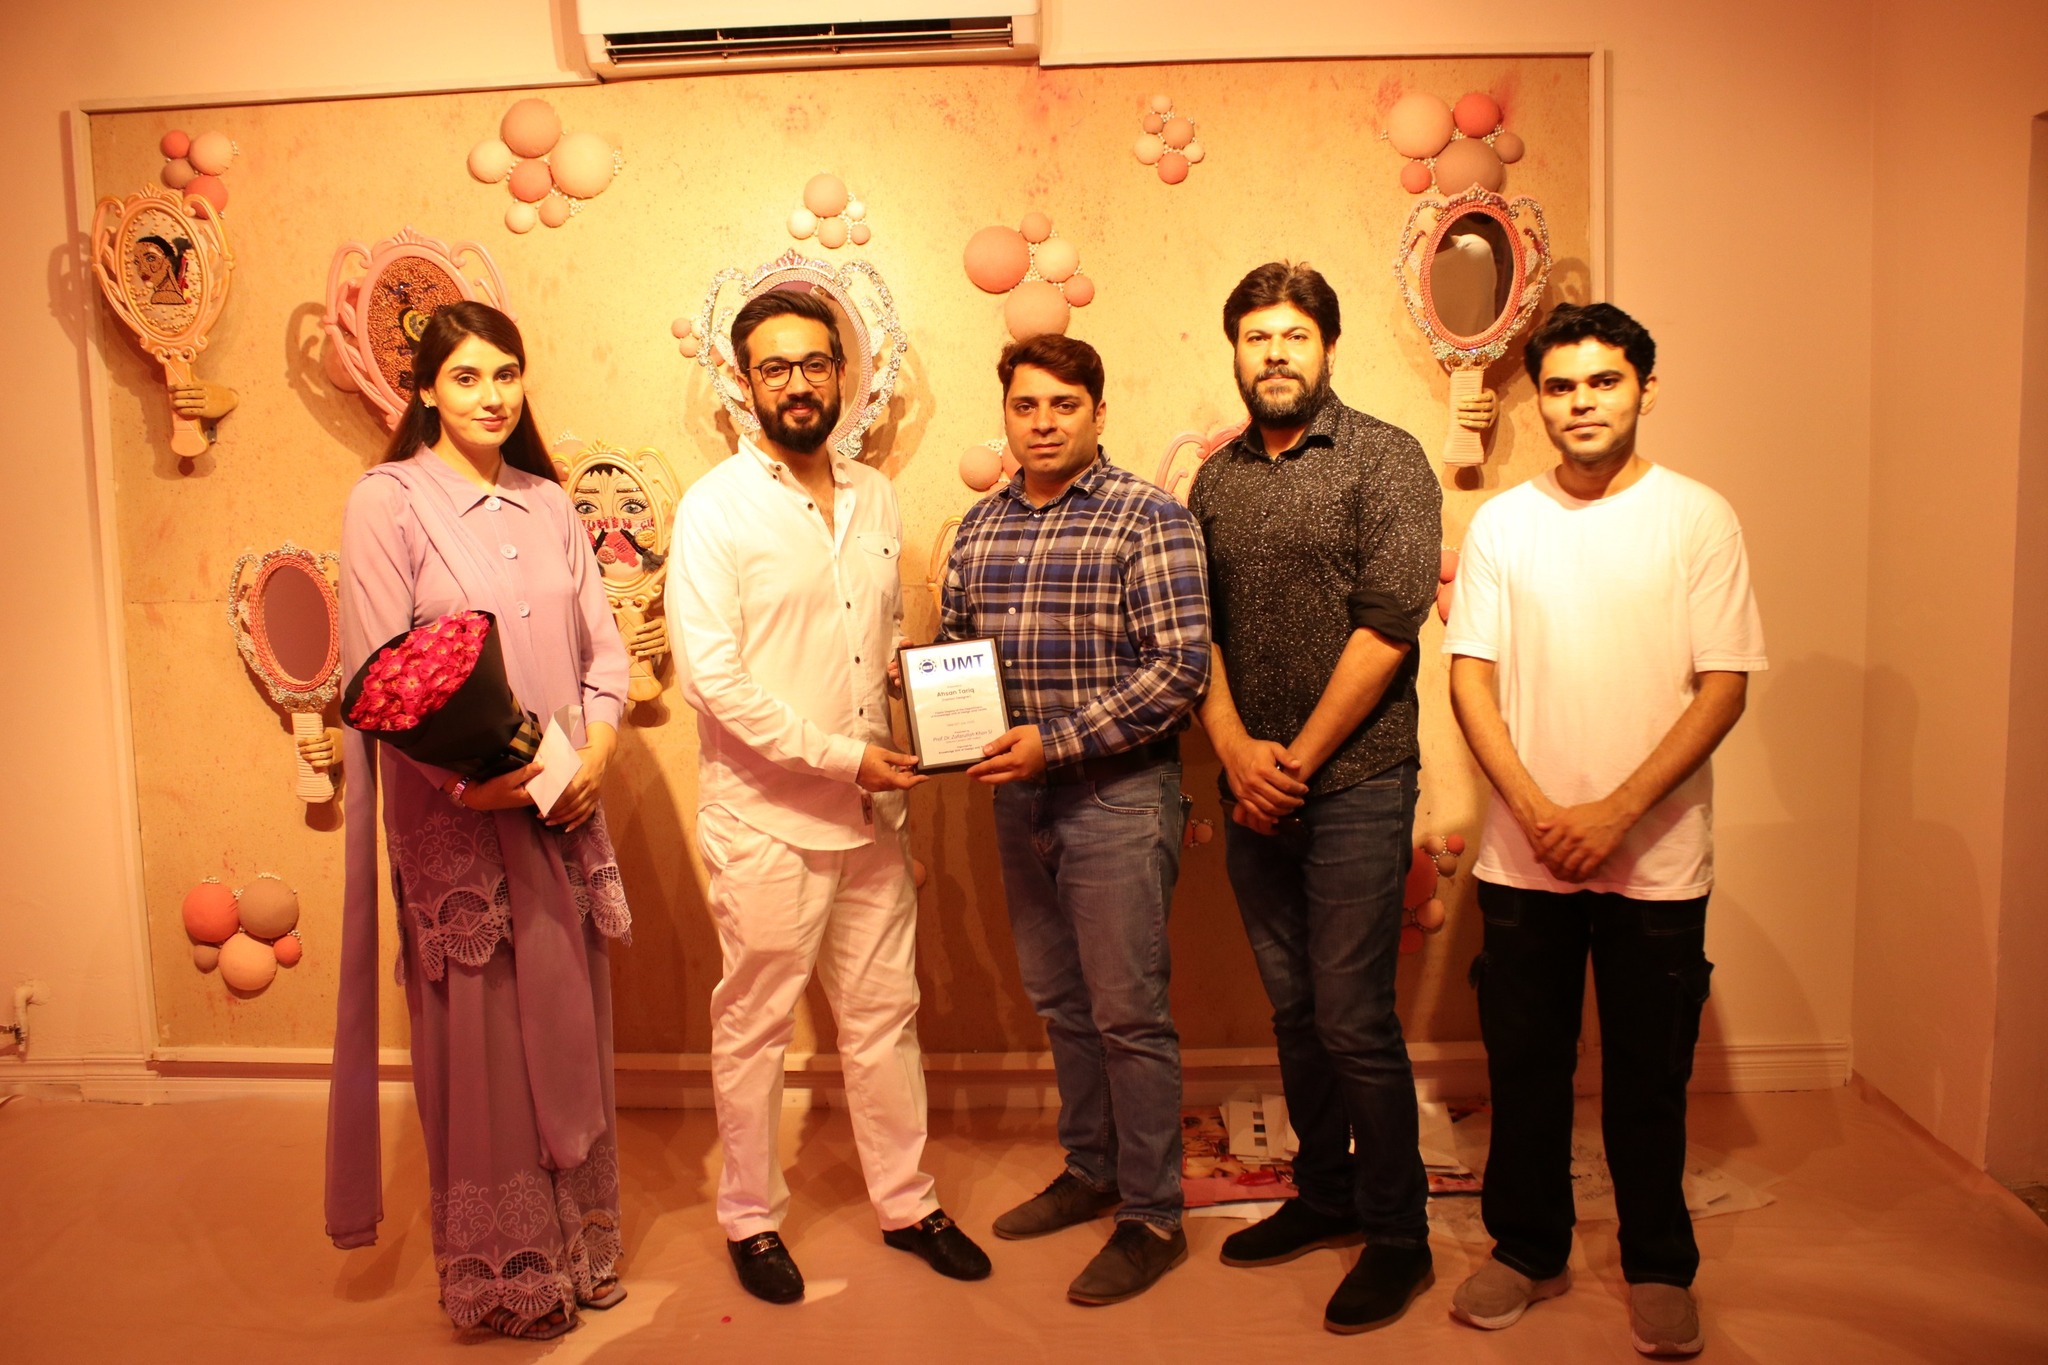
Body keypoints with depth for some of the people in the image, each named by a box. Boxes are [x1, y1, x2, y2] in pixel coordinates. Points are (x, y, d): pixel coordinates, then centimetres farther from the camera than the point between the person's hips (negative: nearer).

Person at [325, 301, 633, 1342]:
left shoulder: (548, 502, 11)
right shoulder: (387, 500, -5)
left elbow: (602, 644, 9)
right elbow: (379, 672, -11)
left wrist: (597, 748, -7)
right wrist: (466, 777, -21)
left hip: (562, 806, 5)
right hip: (455, 814, -5)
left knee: (569, 1023, 13)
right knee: (482, 1037, 4)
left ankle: (578, 1244, 30)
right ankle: (503, 1271, 23)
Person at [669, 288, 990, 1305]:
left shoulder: (875, 498, 8)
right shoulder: (714, 507, -9)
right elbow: (711, 677, -16)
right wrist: (842, 757, -18)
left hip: (872, 813, 5)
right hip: (765, 820, -5)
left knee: (884, 1016, 15)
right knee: (754, 1028, 9)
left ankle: (906, 1203, 32)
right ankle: (750, 1219, 28)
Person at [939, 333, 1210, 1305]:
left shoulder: (1148, 519, -11)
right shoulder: (979, 525, 9)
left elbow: (1179, 668, -17)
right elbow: (950, 641, 17)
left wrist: (1054, 740, -20)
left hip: (1117, 795, -6)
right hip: (1019, 796, 6)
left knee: (1128, 1013, 2)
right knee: (1059, 1002, 18)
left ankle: (1153, 1217, 17)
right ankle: (1090, 1171, 36)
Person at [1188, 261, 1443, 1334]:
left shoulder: (1383, 459, -4)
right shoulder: (1217, 479, 13)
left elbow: (1388, 624, -12)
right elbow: (1197, 630, 9)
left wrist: (1296, 761, -11)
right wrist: (1235, 748, -6)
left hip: (1353, 785, -5)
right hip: (1252, 790, 5)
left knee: (1353, 1018, -3)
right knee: (1294, 1009, 14)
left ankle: (1397, 1236, 15)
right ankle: (1324, 1196, 31)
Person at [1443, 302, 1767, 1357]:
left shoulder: (1697, 517, -1)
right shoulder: (1501, 522, 4)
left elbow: (1725, 686, -6)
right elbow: (1469, 677, 1)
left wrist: (1615, 813, -14)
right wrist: (1535, 808, -11)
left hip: (1656, 858, -1)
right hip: (1523, 853, 2)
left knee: (1649, 1074, 9)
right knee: (1524, 1062, 11)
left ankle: (1659, 1268, 29)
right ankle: (1528, 1249, 30)